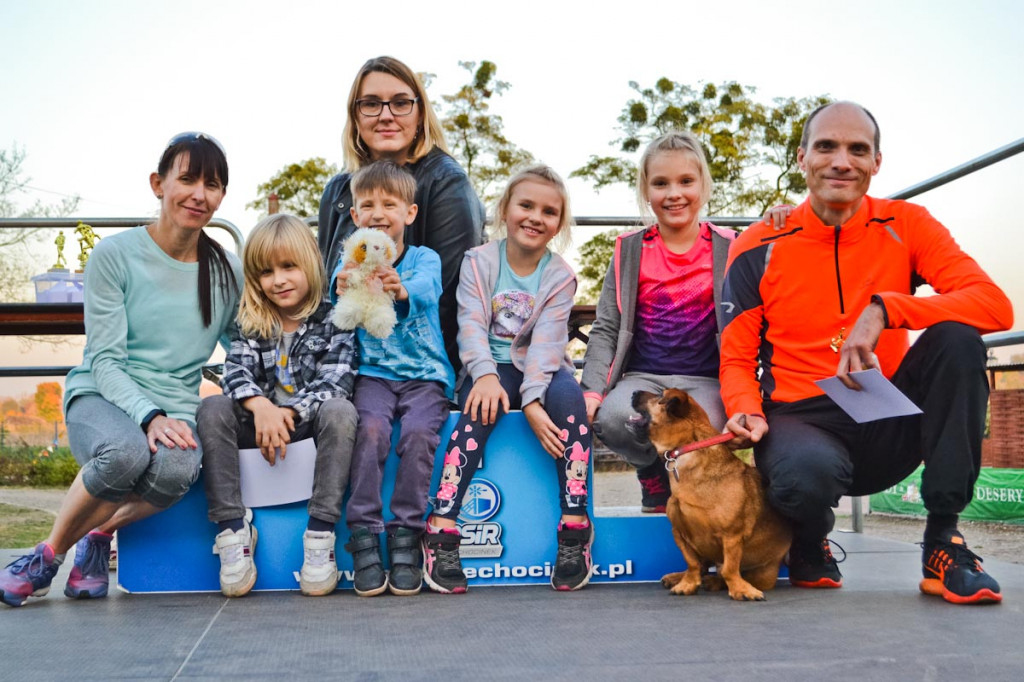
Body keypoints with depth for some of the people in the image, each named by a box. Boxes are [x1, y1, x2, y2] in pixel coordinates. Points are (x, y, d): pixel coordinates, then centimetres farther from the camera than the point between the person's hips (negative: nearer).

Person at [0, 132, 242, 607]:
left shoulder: (229, 273, 6)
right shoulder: (115, 255, -4)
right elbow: (105, 360, -10)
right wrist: (150, 417, -26)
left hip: (175, 410, 2)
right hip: (100, 398, -2)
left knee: (177, 468, -35)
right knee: (127, 450, -38)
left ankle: (100, 532, -2)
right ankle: (50, 552, -7)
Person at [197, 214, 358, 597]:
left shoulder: (333, 319, -2)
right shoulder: (251, 324, 8)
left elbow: (335, 381, -13)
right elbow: (236, 369, -6)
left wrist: (289, 413, -27)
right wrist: (261, 406, -28)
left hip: (312, 418, -3)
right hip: (260, 418, 3)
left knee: (340, 411, -35)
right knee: (212, 410, -23)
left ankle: (320, 533, -33)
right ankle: (232, 529, -24)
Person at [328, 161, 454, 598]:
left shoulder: (425, 259, 6)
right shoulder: (349, 264, 9)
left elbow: (424, 290, -20)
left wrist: (401, 291, -45)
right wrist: (343, 296, -39)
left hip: (425, 375, -1)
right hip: (372, 374, 1)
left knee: (418, 432, -27)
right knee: (371, 428, -28)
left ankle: (406, 536, -15)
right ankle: (364, 536, -20)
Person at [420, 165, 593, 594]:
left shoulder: (559, 275, 1)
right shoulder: (479, 261, 2)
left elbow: (546, 340, -12)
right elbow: (471, 324, -10)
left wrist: (532, 399, -27)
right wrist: (486, 374, -29)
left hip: (541, 370, 1)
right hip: (491, 370, -1)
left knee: (568, 393, -31)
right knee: (483, 407, -33)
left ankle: (575, 527, -27)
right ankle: (441, 529, -34)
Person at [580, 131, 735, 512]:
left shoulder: (726, 249, 8)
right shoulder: (630, 251, 9)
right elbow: (606, 330, 5)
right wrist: (592, 390, -7)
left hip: (704, 379, -1)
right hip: (642, 376, 1)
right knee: (612, 419, -31)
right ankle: (655, 478, 3)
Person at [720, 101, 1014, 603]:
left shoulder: (906, 227, 2)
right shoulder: (759, 247, -1)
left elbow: (995, 306, -13)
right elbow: (737, 359, 3)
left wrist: (884, 309, -26)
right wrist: (748, 411, -20)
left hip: (888, 428, 2)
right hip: (801, 420, -2)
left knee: (958, 338, -24)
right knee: (809, 474, -37)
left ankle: (943, 542, -15)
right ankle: (808, 542, 4)